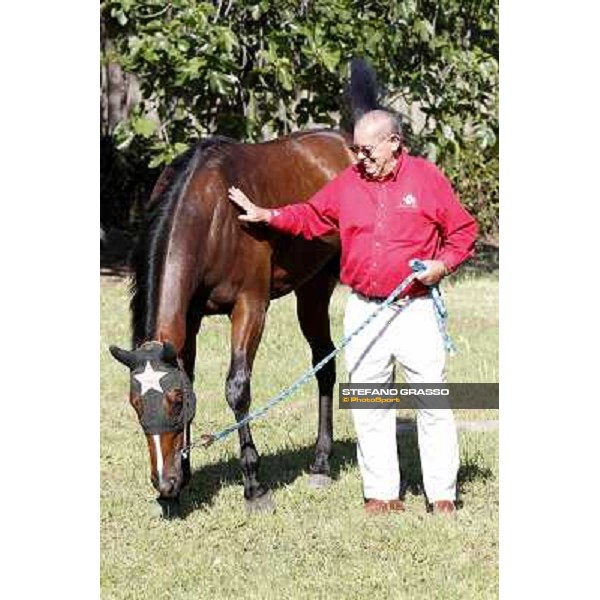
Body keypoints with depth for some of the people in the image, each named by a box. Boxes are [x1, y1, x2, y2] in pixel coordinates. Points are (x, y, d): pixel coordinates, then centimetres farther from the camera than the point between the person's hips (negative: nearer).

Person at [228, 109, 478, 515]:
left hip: (414, 309, -4)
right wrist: (266, 216, 7)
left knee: (433, 404, -3)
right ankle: (381, 493, 15)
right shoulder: (348, 184, 7)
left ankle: (442, 496, 5)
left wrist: (443, 264, -13)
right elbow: (311, 217, 18)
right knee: (369, 408, 6)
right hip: (363, 311, 4)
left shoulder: (427, 179, -3)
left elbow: (463, 231, 2)